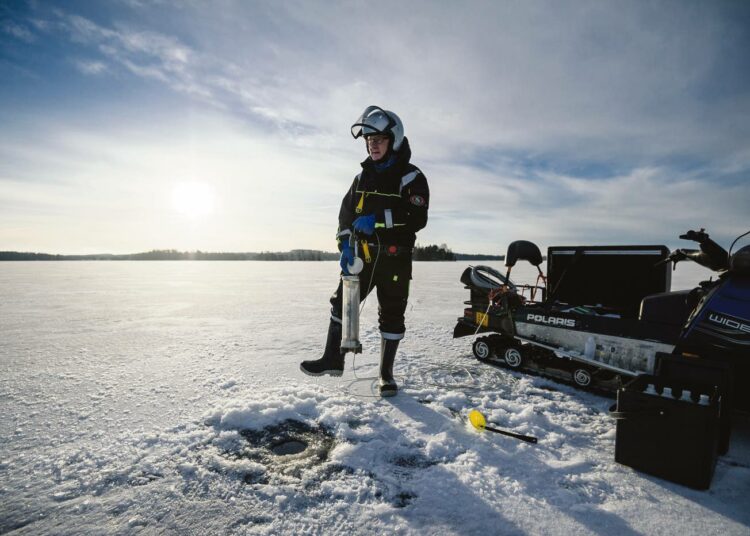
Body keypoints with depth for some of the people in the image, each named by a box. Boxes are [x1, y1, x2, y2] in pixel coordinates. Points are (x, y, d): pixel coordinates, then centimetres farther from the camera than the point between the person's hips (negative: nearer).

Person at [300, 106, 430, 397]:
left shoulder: (411, 177, -6)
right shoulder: (363, 175, 12)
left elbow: (417, 219, -18)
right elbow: (346, 211, 9)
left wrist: (378, 220, -25)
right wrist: (346, 244, -7)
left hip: (395, 259, -5)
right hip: (363, 255, 5)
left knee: (391, 315, 4)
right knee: (342, 303, 5)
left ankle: (386, 373, 19)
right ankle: (333, 359, 21)